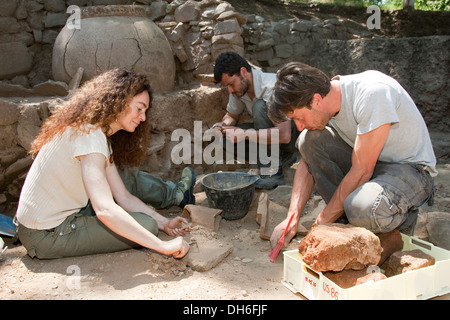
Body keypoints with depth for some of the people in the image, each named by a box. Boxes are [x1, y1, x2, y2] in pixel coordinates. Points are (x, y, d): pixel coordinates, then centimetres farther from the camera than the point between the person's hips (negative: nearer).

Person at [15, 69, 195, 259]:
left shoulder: (100, 133, 5)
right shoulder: (89, 136, -26)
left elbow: (123, 196, 3)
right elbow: (105, 210, -36)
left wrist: (164, 223, -4)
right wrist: (164, 246, -34)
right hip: (47, 236, -9)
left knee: (127, 176, 12)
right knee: (146, 224, -14)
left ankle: (176, 194, 35)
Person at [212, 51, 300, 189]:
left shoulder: (272, 87, -30)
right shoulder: (239, 88, -6)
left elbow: (284, 135, -38)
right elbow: (232, 115, 11)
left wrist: (243, 134, -35)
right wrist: (223, 125, -13)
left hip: (296, 133, -8)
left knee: (260, 107, -33)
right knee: (228, 139, -13)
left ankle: (272, 173, -26)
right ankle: (284, 158, -1)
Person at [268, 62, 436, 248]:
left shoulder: (372, 93, -30)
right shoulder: (321, 106, -8)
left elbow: (361, 172, -28)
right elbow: (308, 162, -3)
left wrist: (322, 222, -20)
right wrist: (292, 218, -15)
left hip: (411, 169, -6)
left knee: (363, 209, -37)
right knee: (309, 140, -15)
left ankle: (402, 214, -1)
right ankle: (345, 219, -5)